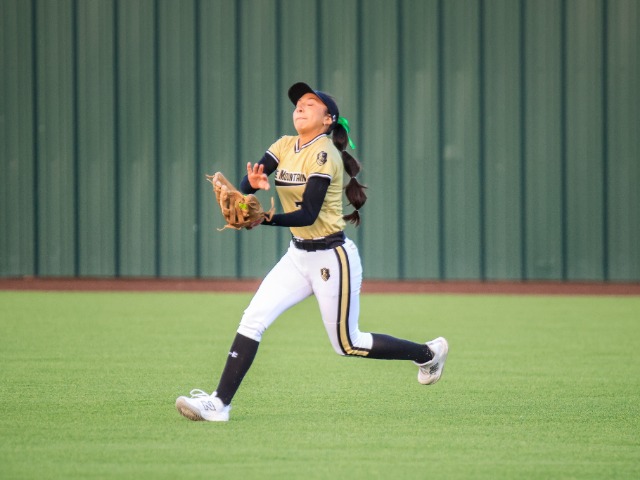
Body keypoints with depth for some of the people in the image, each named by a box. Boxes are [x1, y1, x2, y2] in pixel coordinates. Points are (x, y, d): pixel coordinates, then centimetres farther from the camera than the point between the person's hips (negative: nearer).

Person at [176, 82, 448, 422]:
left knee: (347, 345, 5)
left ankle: (426, 353, 25)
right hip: (298, 256, 7)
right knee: (253, 319, -9)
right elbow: (245, 183, -6)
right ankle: (220, 404, -11)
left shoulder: (324, 153, -17)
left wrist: (264, 219, -39)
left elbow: (308, 214, -24)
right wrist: (252, 183, -31)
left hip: (332, 259, -7)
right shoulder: (286, 146, 6)